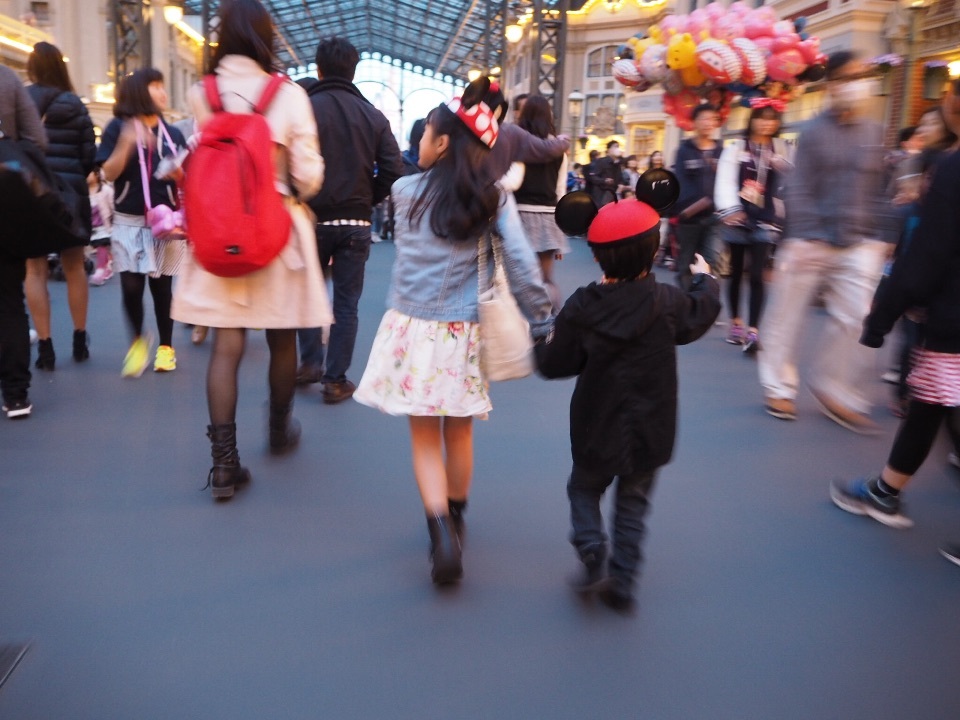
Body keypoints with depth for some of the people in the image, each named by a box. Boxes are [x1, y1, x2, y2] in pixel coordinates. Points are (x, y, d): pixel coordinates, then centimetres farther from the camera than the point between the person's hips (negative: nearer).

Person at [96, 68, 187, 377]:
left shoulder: (173, 133, 7)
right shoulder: (118, 128, 0)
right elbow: (109, 174, -7)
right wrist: (126, 143, -20)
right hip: (129, 221, -1)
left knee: (162, 286, 5)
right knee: (131, 287, -5)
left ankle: (166, 346, 18)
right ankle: (138, 340, 17)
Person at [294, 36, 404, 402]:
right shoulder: (373, 115, 0)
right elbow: (393, 170, -6)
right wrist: (367, 200, 9)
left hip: (313, 219, -1)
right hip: (356, 223, 2)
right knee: (346, 304, 8)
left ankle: (310, 362, 18)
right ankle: (336, 380, 11)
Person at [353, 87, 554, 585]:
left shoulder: (405, 191, -3)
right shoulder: (492, 198, -3)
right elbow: (522, 265, -8)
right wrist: (542, 322, -1)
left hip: (413, 327, -1)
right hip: (463, 332, 2)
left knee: (424, 438, 6)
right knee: (459, 433, 18)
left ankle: (441, 529, -11)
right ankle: (455, 519, 35)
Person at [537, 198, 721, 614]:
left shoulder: (579, 309, -15)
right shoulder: (667, 304, -12)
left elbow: (553, 365, -7)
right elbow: (705, 309, 9)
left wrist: (545, 344, 16)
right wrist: (704, 279, 29)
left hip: (596, 429, -1)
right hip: (649, 432, 1)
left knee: (584, 488, 21)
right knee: (632, 503, 15)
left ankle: (592, 554, 2)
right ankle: (622, 582, 17)